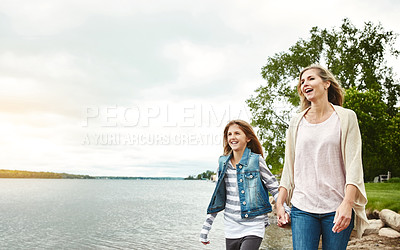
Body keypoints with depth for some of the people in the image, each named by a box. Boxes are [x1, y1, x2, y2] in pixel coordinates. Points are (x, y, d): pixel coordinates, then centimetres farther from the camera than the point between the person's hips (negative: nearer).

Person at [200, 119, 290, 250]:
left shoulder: (256, 160, -4)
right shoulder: (223, 163, 6)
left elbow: (274, 188, 2)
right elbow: (218, 197, 12)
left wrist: (283, 208, -17)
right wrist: (205, 228, 12)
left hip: (254, 228, -3)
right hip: (231, 228, 4)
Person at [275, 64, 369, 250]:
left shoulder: (346, 117, 2)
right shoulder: (297, 122, 9)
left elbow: (353, 163, -4)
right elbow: (289, 166, 11)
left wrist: (347, 203, -16)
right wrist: (279, 203, 6)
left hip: (337, 208, -1)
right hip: (302, 208, 2)